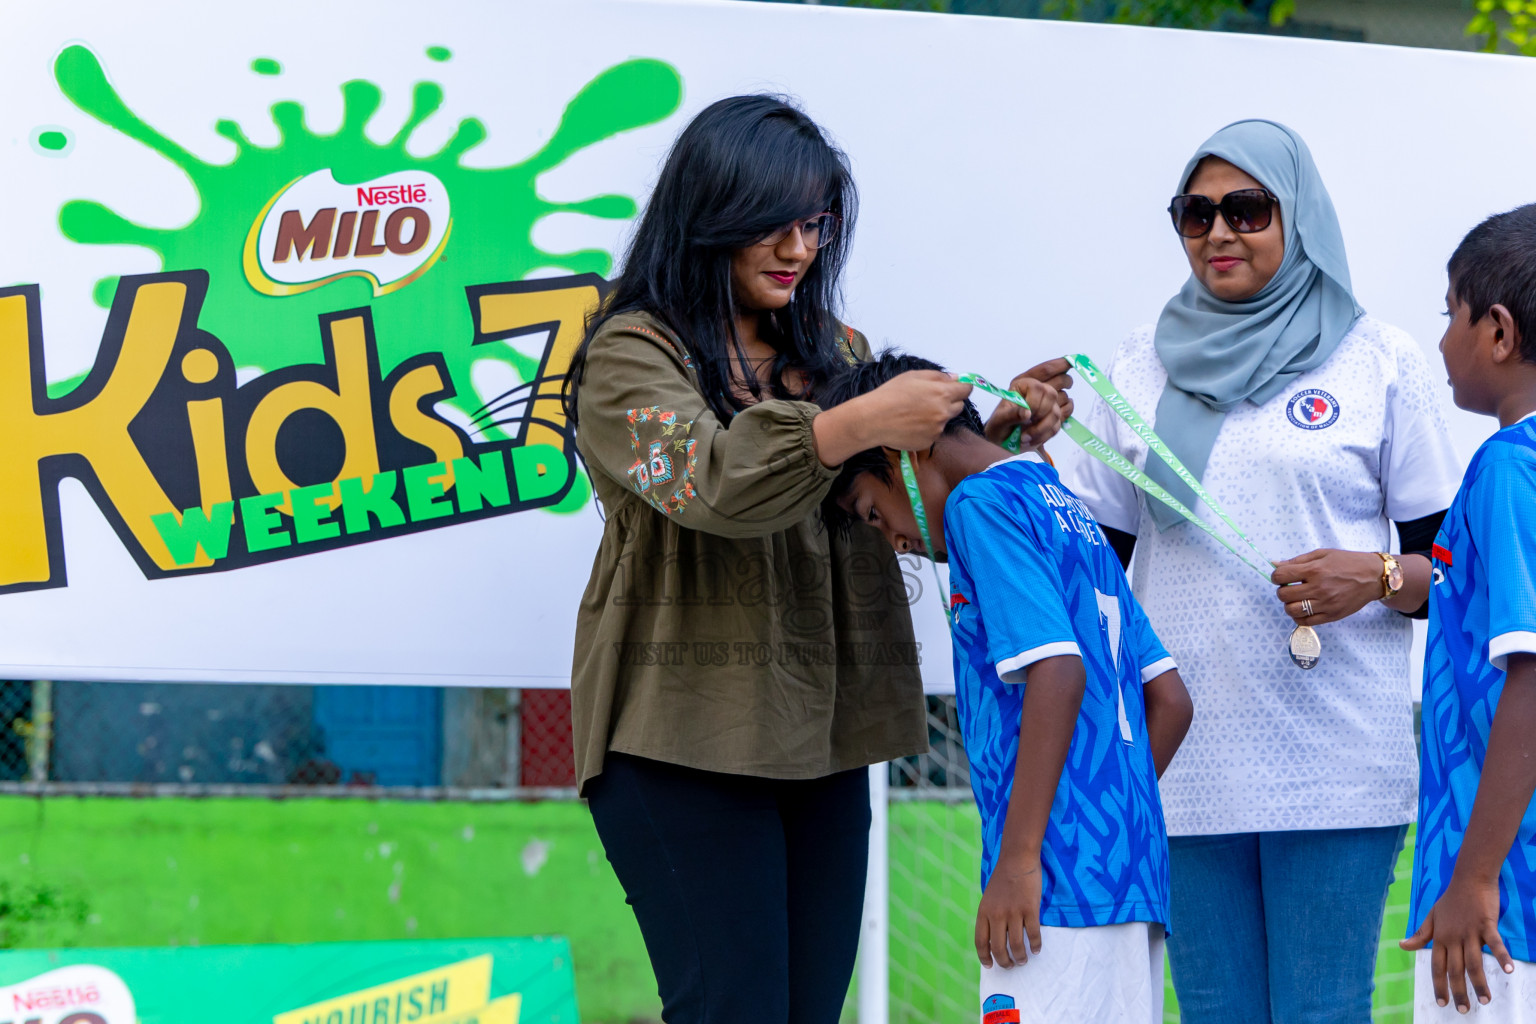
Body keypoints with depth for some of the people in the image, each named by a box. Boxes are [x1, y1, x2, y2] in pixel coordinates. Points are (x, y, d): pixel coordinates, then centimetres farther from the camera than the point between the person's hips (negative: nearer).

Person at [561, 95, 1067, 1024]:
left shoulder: (835, 350, 16)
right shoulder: (633, 355, -5)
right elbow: (702, 478, -23)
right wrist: (859, 424, -33)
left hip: (822, 737, 6)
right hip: (688, 742, -6)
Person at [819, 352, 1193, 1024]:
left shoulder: (983, 503, -4)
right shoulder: (1070, 513, 24)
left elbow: (1058, 671, -17)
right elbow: (1169, 700, 22)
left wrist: (1018, 859, -18)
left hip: (1061, 888, -9)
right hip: (1133, 875, 9)